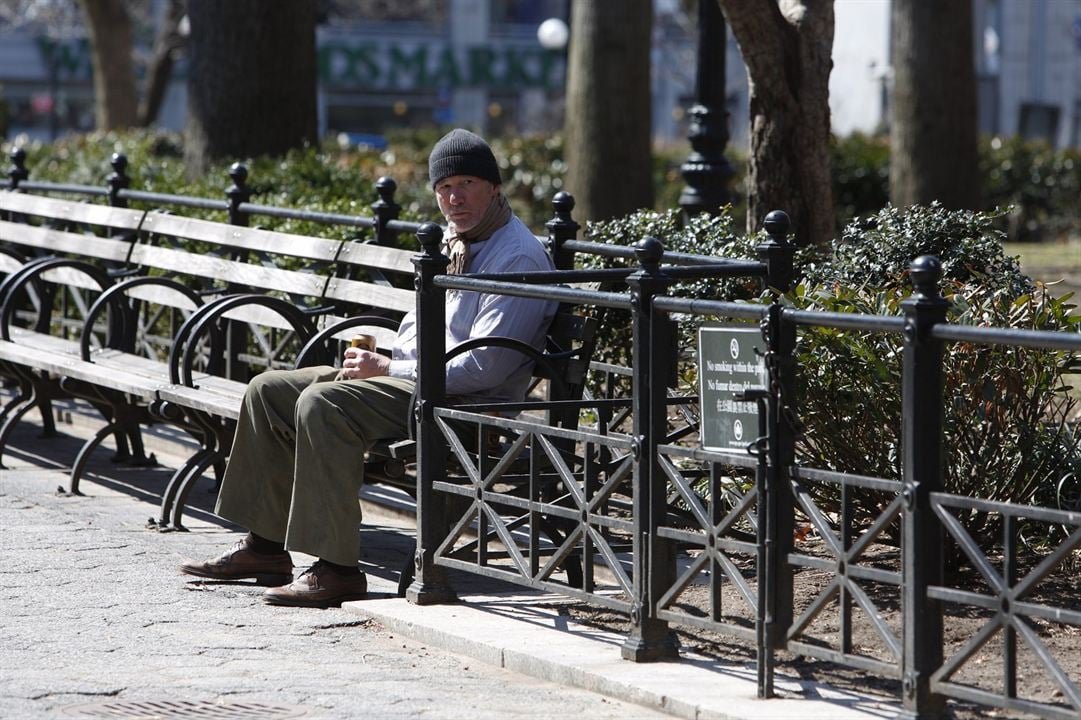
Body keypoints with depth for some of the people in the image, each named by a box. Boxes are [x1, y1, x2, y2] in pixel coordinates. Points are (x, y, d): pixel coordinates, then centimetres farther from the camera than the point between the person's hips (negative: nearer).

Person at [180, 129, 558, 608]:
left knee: (323, 403, -31)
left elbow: (483, 367, -21)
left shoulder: (518, 258, -14)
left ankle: (337, 571, -31)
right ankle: (265, 546, 10)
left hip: (466, 401, -11)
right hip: (413, 376, 11)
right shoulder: (452, 244, 16)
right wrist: (379, 361, 3)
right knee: (269, 390, 7)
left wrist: (389, 369, -15)